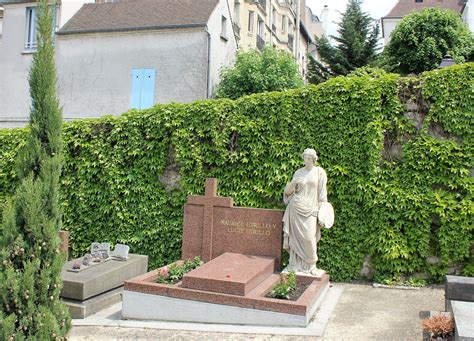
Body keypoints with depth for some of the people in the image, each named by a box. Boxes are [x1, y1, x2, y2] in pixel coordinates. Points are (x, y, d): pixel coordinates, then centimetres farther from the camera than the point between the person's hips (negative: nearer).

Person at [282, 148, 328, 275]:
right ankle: (296, 264, 10)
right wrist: (293, 183, -13)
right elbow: (288, 191, 8)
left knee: (309, 237, -9)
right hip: (296, 207, 2)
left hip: (310, 209, -2)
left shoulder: (319, 172, 2)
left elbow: (322, 194, 1)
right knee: (296, 235, 1)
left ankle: (311, 265, 6)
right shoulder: (298, 172, 8)